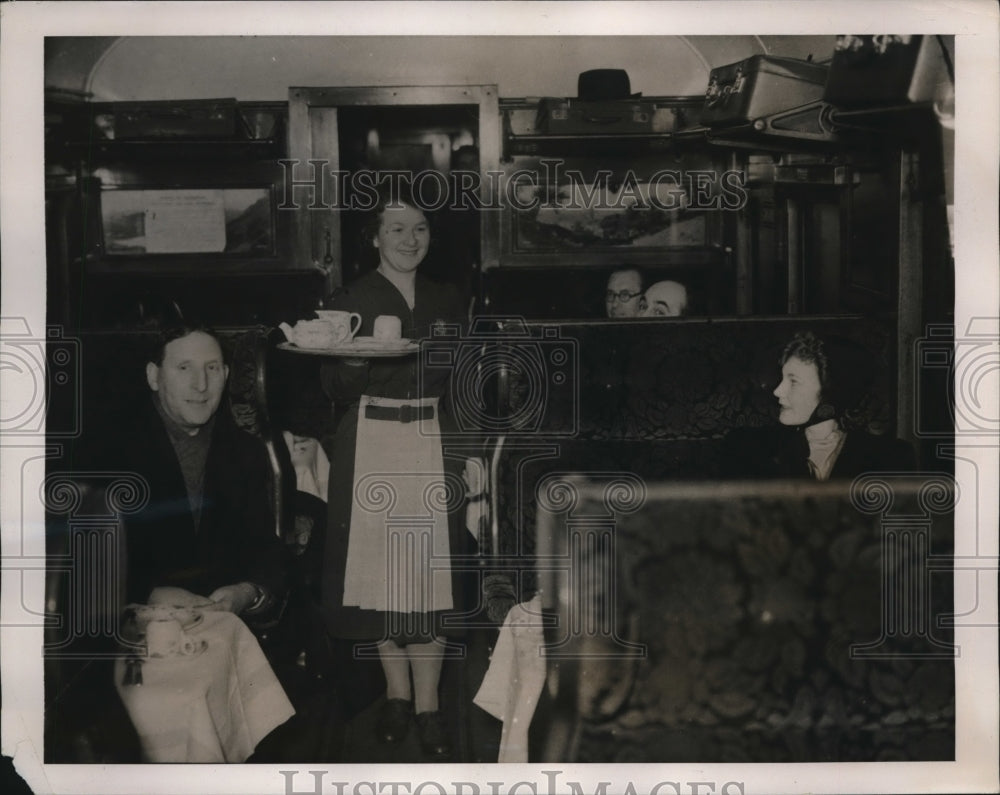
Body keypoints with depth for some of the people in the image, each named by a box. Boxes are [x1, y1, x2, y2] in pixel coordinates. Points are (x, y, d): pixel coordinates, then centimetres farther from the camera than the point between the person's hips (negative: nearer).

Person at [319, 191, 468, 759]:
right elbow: (336, 390, -3)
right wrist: (354, 361, -24)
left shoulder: (448, 302, 12)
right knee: (380, 564, 0)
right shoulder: (350, 302, 2)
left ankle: (428, 702, 4)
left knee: (431, 566, -3)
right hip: (372, 445, -2)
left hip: (433, 444, 2)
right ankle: (397, 694, 15)